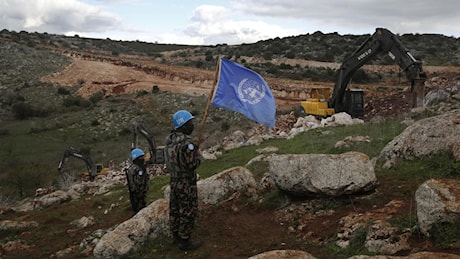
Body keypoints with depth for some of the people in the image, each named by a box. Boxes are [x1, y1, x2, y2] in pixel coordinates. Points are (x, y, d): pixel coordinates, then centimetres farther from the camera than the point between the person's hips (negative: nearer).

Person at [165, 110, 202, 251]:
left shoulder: (170, 139, 1)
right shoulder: (187, 143, -26)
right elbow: (192, 165, -24)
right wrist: (198, 155, -4)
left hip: (174, 180, 9)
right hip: (186, 183, -9)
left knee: (175, 209, 19)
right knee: (188, 212, 4)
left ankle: (176, 236, 34)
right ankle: (184, 241, 14)